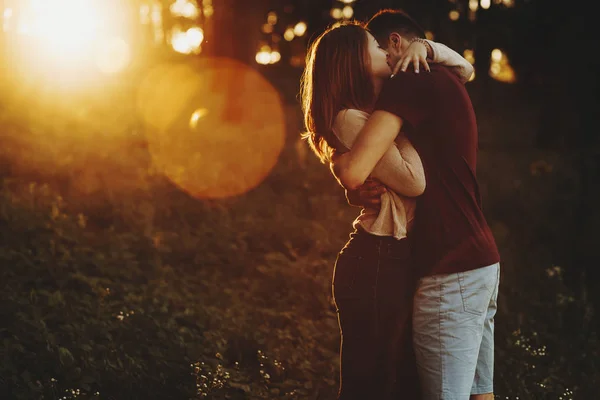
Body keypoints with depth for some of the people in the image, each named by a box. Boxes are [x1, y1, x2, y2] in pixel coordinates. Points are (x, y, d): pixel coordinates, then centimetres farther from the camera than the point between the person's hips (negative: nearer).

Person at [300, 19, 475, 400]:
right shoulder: (350, 119, -14)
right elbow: (413, 181, -20)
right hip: (376, 262, -9)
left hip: (398, 257, 9)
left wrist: (425, 47, 0)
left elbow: (463, 68, 18)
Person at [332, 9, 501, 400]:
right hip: (483, 264, 10)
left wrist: (335, 156, 0)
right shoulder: (447, 83, 19)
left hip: (451, 275, -10)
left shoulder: (412, 83, -12)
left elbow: (353, 173, -22)